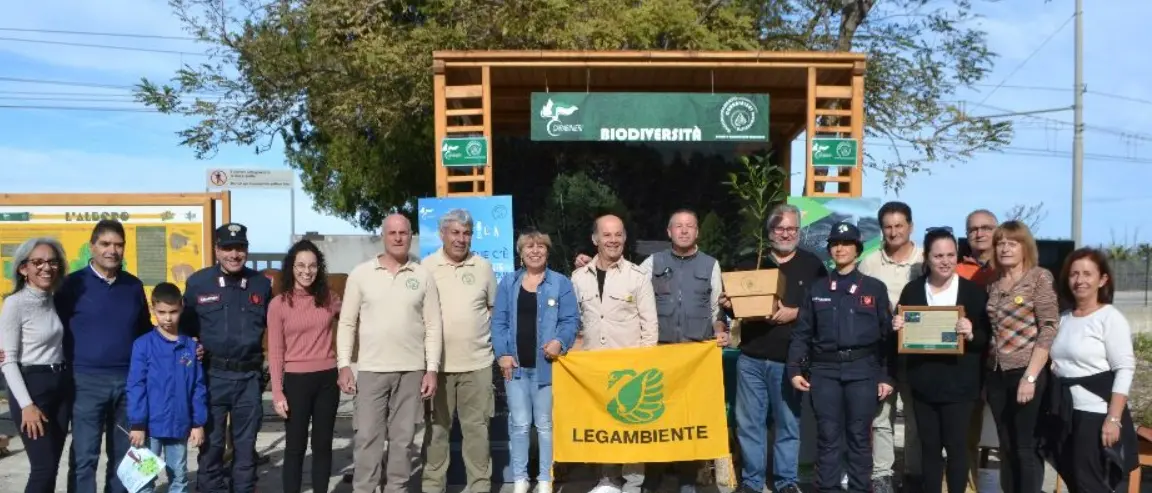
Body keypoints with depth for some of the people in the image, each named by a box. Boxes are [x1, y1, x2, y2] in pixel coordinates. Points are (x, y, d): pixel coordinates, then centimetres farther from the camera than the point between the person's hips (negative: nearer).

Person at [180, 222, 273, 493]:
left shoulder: (261, 284, 5)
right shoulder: (198, 283, 0)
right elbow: (185, 326, 8)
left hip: (249, 376, 2)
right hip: (212, 375, -1)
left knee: (246, 443, 11)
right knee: (211, 443, 7)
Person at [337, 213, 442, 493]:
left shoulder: (423, 276, 3)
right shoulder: (361, 274, 2)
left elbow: (433, 326, 3)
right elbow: (347, 323, 3)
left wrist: (432, 369, -3)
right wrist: (344, 365, -4)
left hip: (412, 370, 1)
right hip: (371, 370, -1)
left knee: (404, 439, 8)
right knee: (367, 437, 2)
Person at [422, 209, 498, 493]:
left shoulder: (483, 266, 5)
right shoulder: (426, 267, 0)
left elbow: (495, 308, 13)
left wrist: (493, 340, 5)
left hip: (477, 362, 1)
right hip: (437, 363, -1)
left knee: (476, 427, 8)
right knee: (437, 427, 9)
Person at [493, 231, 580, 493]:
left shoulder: (560, 283, 2)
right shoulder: (508, 283, 9)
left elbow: (571, 320, -2)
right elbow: (499, 321, 6)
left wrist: (560, 341, -21)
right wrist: (502, 353, -5)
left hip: (546, 364, -2)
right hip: (515, 364, 2)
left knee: (545, 423, 7)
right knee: (519, 423, 6)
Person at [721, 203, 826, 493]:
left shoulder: (812, 265, 5)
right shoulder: (750, 263, 13)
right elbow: (735, 302, 18)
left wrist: (795, 312, -17)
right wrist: (729, 305, -4)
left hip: (789, 359, -2)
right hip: (751, 357, 3)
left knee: (788, 423, 6)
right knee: (749, 423, 6)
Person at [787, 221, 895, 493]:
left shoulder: (875, 288, 6)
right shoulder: (817, 290, 11)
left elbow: (888, 333, 4)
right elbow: (802, 333, 9)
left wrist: (887, 376, -1)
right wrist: (795, 369, -1)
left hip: (863, 370, -1)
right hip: (824, 370, 1)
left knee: (859, 436, 3)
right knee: (828, 435, 2)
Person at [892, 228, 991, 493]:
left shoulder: (974, 291, -3)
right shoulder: (912, 291, 4)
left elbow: (988, 337, -2)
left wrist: (971, 334, -22)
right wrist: (897, 328, -11)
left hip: (958, 383, -2)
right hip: (923, 382, 2)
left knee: (957, 445, 2)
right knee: (929, 446, 10)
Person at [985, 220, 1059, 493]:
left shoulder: (1040, 278, -6)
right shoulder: (993, 284, 10)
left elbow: (1049, 328, -12)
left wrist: (1030, 377, -16)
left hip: (1027, 372, -5)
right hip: (997, 374, 5)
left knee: (1027, 448, 2)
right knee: (1008, 447, 13)